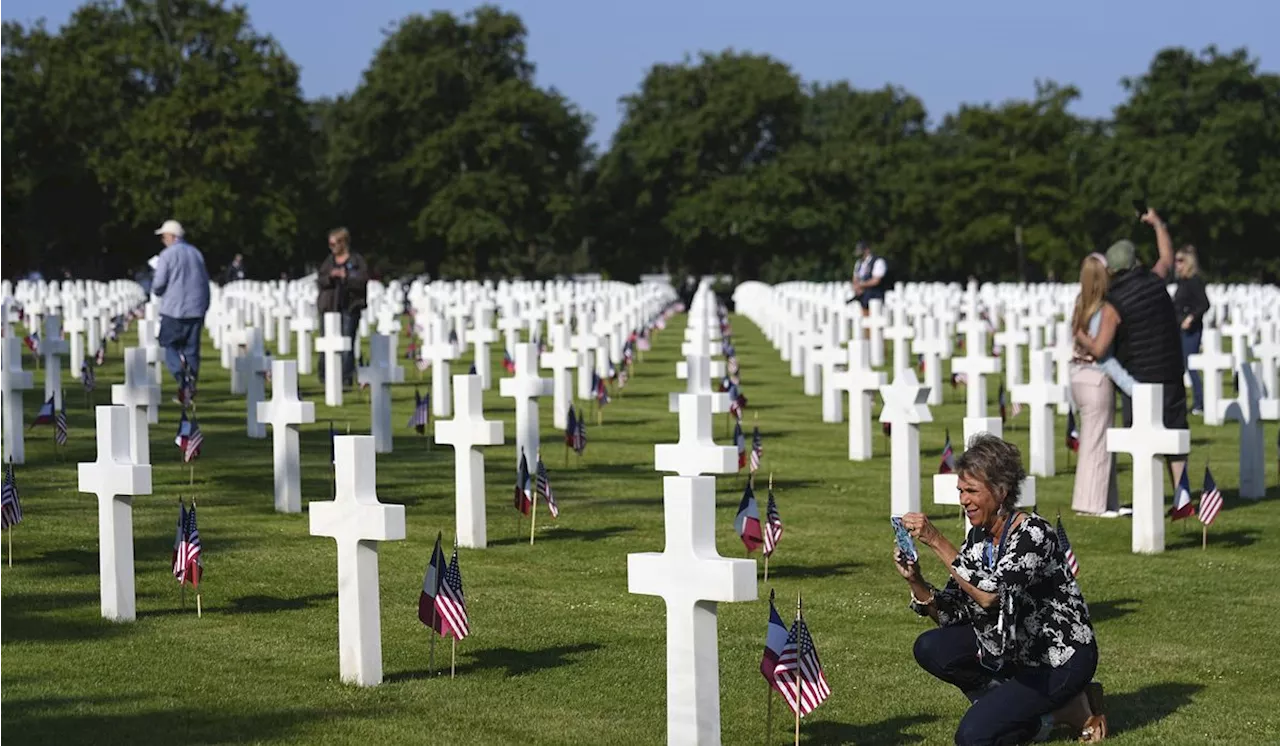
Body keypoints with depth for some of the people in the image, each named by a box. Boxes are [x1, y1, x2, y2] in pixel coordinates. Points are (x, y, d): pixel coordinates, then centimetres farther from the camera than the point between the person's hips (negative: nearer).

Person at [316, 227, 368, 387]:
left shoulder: (357, 260, 1)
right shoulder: (328, 261, 14)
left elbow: (362, 280, -9)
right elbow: (320, 280, 7)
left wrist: (345, 276, -15)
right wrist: (330, 276, -12)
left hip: (349, 307, -3)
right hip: (330, 306, 3)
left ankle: (346, 377, 3)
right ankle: (325, 375, 9)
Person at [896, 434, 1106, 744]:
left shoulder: (1034, 533, -23)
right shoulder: (978, 538, 0)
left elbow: (990, 595, -37)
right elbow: (952, 614, -2)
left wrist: (936, 541, -36)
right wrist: (915, 581, -19)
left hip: (1062, 659, -8)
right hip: (1017, 649, 8)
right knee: (930, 649, -11)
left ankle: (1070, 709, 2)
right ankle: (1012, 701, 2)